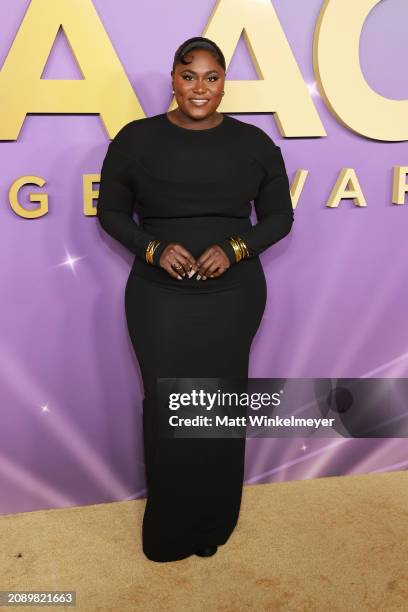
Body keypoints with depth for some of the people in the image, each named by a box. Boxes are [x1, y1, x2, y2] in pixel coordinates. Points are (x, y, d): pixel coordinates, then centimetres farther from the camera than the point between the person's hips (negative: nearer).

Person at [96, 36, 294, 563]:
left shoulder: (254, 142, 2)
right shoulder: (136, 138, 0)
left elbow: (280, 216, 6)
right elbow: (111, 210, 5)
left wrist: (235, 248, -12)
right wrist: (154, 248, -13)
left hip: (233, 296, 1)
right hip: (158, 297, 0)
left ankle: (214, 523, 31)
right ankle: (169, 528, 27)